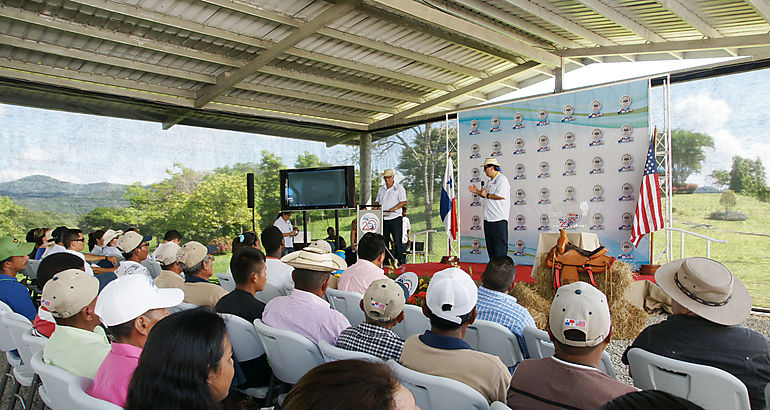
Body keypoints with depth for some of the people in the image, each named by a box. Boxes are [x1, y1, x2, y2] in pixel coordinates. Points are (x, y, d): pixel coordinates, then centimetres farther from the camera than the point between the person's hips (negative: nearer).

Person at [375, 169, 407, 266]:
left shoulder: (399, 188, 1)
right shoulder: (381, 189, 18)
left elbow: (403, 201, -8)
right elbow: (377, 201, 22)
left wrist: (394, 208, -22)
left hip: (395, 218, -5)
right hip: (383, 218, 6)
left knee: (398, 241, -6)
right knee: (383, 241, 6)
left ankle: (401, 262, -1)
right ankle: (386, 262, 13)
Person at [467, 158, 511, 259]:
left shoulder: (502, 179, -10)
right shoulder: (491, 181, 20)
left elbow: (501, 196, -22)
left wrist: (486, 195, -12)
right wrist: (478, 192, 14)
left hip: (499, 219, -10)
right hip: (489, 218, 10)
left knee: (500, 243, -5)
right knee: (490, 244, 12)